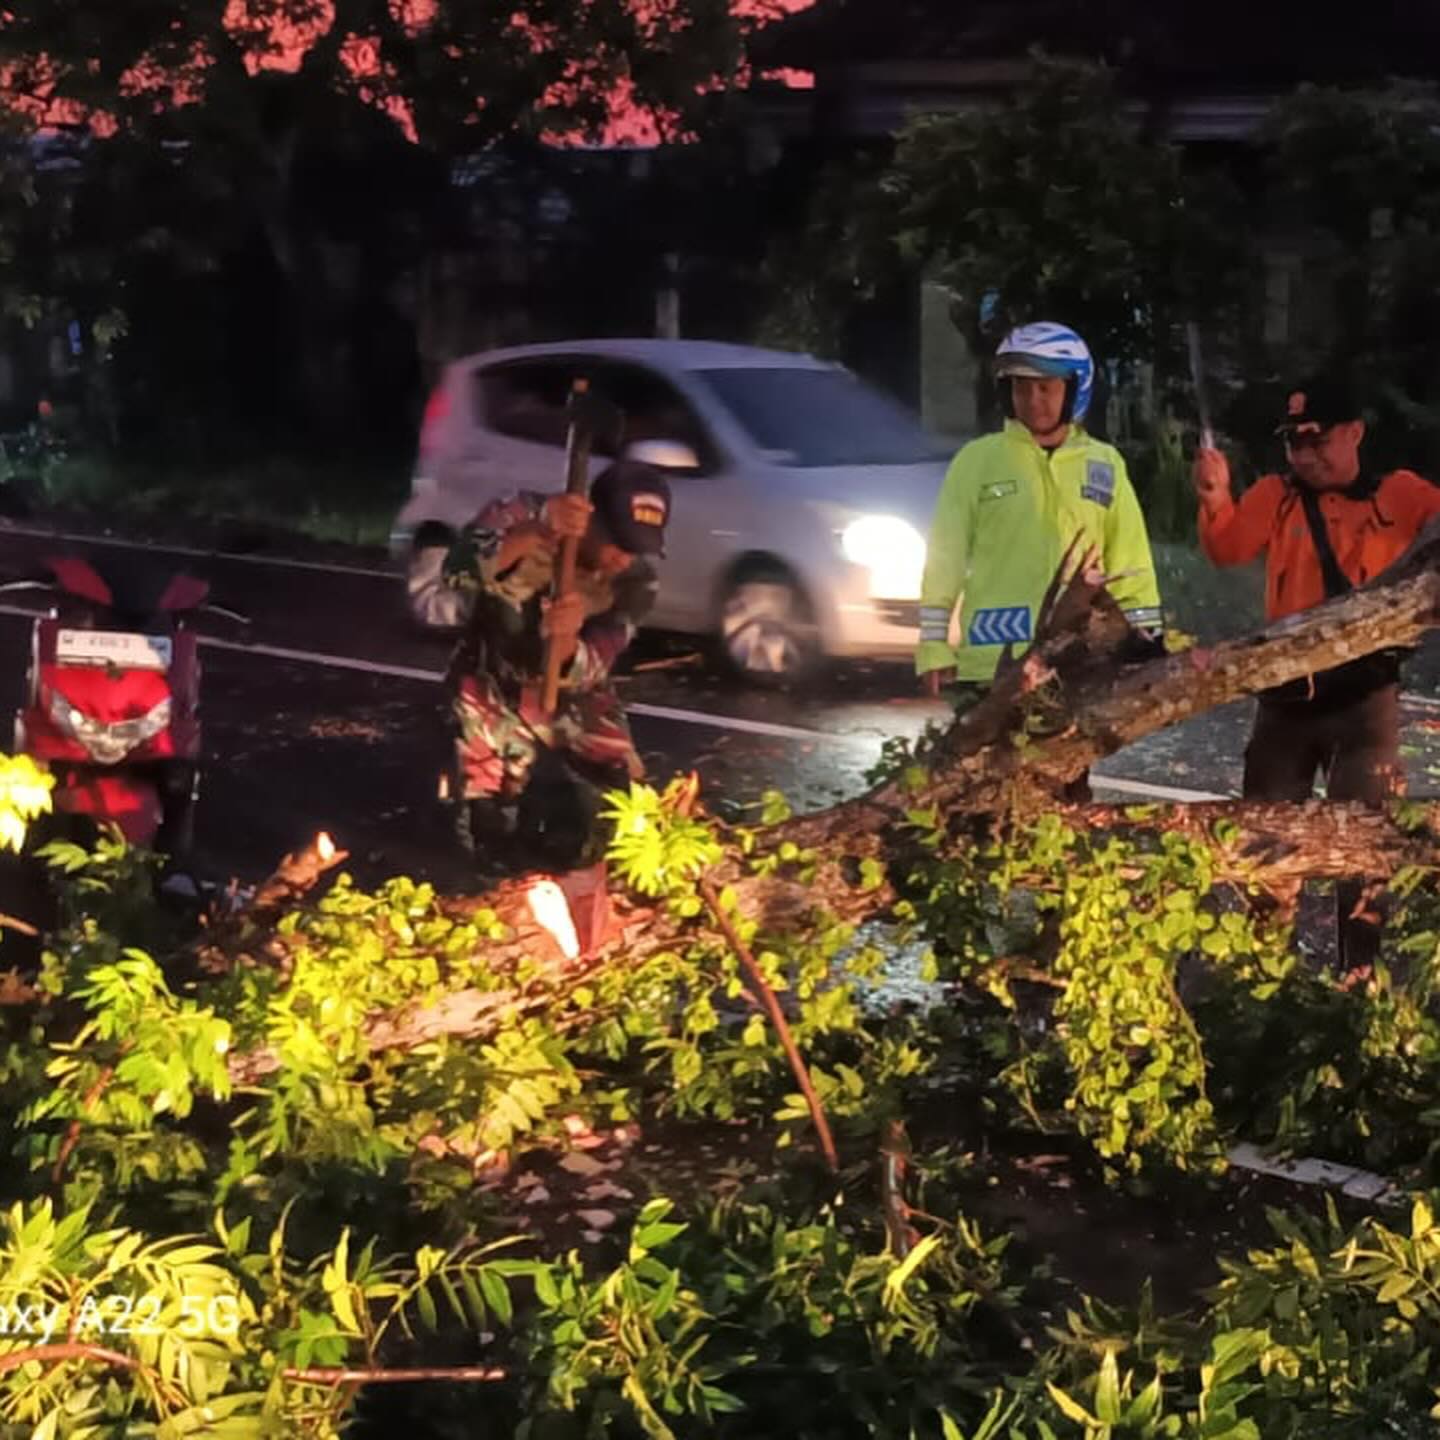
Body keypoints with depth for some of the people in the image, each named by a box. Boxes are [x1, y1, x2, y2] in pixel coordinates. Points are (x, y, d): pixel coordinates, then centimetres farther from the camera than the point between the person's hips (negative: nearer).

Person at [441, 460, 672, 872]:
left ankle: (550, 777, 28)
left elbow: (581, 675, -26)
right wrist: (539, 534, -63)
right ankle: (461, 777, 25)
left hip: (572, 699, 3)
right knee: (492, 833, -8)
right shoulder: (523, 516, -25)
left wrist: (566, 637, -51)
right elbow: (460, 570, -45)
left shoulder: (634, 581, -19)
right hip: (495, 691, -2)